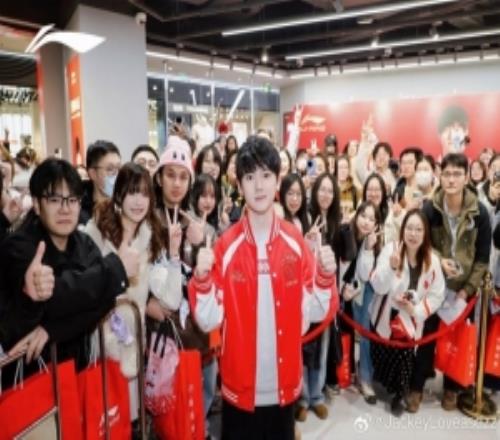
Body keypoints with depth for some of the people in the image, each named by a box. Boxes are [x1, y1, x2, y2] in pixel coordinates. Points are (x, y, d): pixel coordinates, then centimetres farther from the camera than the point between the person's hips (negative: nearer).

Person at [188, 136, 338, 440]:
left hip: (284, 385, 2)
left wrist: (326, 276, -20)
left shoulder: (296, 241, -5)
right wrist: (202, 278, -27)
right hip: (239, 386, -1)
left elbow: (314, 312, -3)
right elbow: (209, 320, -11)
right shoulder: (226, 246, -10)